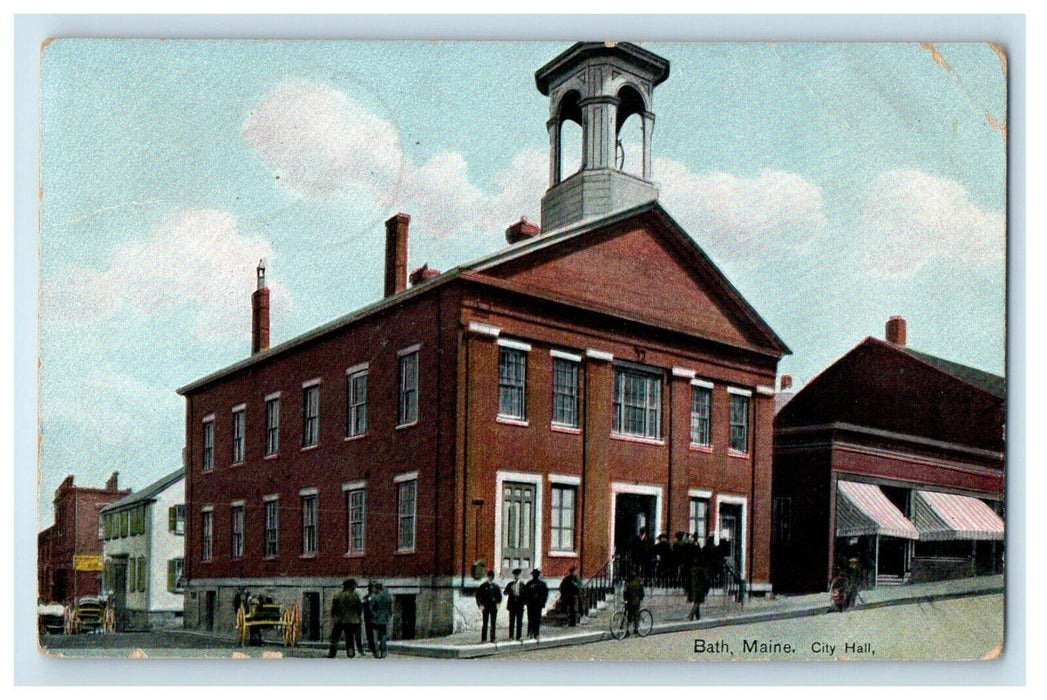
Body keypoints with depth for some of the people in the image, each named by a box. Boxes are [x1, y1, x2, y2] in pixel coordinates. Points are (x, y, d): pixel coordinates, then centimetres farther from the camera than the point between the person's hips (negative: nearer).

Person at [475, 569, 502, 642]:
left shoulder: (496, 586, 8)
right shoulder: (483, 586, -2)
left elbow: (499, 595, 16)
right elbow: (478, 595, -1)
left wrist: (498, 603, 3)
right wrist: (481, 605, -6)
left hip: (494, 607, 3)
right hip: (485, 607, -3)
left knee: (493, 623, 6)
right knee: (485, 623, -4)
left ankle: (492, 638, 11)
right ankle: (483, 638, -1)